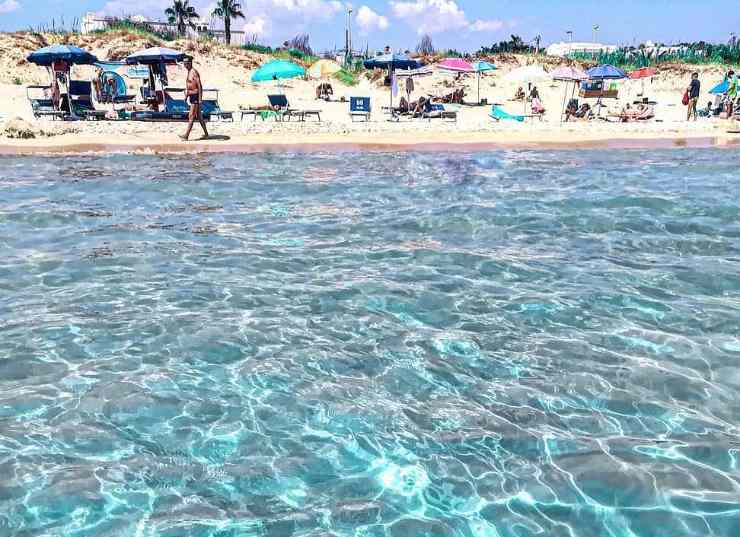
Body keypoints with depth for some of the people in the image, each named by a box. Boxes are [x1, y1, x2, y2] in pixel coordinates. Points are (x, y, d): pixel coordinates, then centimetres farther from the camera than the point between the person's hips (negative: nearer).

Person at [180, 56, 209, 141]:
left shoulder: (194, 72, -14)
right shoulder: (188, 72, 15)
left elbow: (200, 86, -19)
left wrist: (200, 98, -24)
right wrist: (186, 95, 19)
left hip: (195, 96, -10)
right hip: (191, 96, 10)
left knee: (191, 116, -10)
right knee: (199, 116, 13)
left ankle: (186, 135, -12)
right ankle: (206, 133, 20)